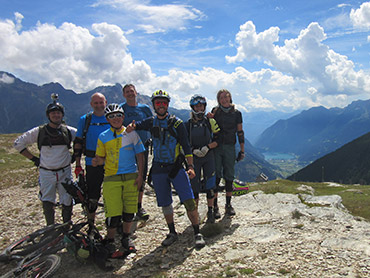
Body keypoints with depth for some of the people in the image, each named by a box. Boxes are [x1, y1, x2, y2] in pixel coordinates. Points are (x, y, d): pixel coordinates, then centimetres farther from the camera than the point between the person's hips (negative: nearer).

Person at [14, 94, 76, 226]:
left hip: (65, 172, 1)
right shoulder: (39, 131, -2)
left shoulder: (69, 131, 1)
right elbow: (18, 143, 6)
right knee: (47, 203, -5)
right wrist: (33, 158, 3)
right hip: (46, 173, -1)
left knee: (67, 202, 3)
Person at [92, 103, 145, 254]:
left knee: (129, 211, 8)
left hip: (131, 177, 1)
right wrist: (96, 161, -16)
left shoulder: (131, 134, 3)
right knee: (113, 213, -5)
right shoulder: (103, 137, 4)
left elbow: (139, 155, 5)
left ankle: (126, 238, 30)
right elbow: (101, 157, 8)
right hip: (111, 178, -1)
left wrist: (140, 175, -2)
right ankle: (110, 241, 16)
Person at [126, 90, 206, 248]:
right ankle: (172, 233, 27)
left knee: (189, 201, -11)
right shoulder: (151, 123, 7)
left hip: (176, 167, -3)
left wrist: (190, 166, -15)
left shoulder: (177, 123, -3)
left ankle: (197, 234, 0)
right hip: (158, 169, 4)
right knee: (165, 204, 11)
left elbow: (186, 147, -5)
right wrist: (131, 127, -11)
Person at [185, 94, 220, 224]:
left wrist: (208, 147, -16)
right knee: (194, 186, 2)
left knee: (210, 184, -1)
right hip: (194, 158, 0)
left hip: (209, 156, 0)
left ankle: (210, 212, 13)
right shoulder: (188, 124, 2)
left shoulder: (210, 122, 2)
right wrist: (194, 150, -14)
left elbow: (218, 139, 0)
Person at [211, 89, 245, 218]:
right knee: (216, 176, -2)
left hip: (230, 148, 1)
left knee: (229, 177, 6)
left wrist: (242, 150, 5)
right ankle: (215, 206, 5)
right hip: (216, 147, -1)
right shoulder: (215, 111, 5)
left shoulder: (236, 113, 5)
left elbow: (240, 132, 7)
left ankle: (228, 205, 19)